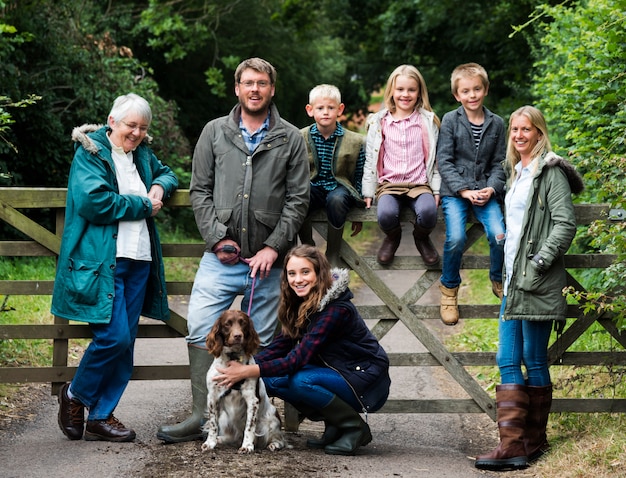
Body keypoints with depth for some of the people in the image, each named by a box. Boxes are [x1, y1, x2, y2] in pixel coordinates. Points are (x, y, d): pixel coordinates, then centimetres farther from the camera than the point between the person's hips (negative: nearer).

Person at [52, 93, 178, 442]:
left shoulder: (142, 154, 17)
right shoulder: (91, 153, -3)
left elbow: (167, 173, 37)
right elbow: (94, 201, -17)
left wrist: (160, 187, 11)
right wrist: (143, 205, -8)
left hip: (139, 260, 7)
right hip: (102, 260, -7)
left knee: (126, 341, 3)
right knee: (114, 336, -16)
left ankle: (102, 416, 12)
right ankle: (75, 395, 9)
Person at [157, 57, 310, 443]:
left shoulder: (291, 140, 5)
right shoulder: (215, 133, 9)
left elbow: (298, 200, 1)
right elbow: (200, 191, 8)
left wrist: (273, 247, -8)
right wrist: (217, 238, -5)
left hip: (267, 260, -1)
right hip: (221, 256, 1)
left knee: (262, 343, 4)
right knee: (201, 331, -9)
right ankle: (203, 416, -3)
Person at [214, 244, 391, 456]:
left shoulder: (336, 309, -26)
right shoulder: (299, 304, 1)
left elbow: (298, 358, -30)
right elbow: (279, 346, -3)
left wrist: (248, 371, -32)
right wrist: (241, 365, -19)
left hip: (367, 384, -8)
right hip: (335, 373, 8)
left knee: (301, 381, -31)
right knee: (271, 379, -11)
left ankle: (356, 428, -10)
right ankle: (334, 427, 4)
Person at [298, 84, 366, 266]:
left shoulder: (355, 141, 0)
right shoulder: (301, 138, 2)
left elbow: (359, 178, 6)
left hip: (340, 187, -1)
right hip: (312, 187, 1)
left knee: (336, 199, -38)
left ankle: (333, 251, -15)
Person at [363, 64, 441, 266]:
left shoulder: (428, 121, 8)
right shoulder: (379, 122, 8)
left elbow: (435, 157, 9)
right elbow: (370, 159, 10)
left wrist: (436, 189, 2)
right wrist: (368, 191, 6)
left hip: (420, 184, 0)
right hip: (389, 184, 0)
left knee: (428, 212, -33)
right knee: (386, 214, -33)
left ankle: (422, 238, 4)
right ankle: (392, 238, 5)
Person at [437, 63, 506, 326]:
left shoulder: (496, 123, 7)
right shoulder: (450, 120, 0)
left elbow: (499, 163, 10)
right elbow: (444, 161, -4)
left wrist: (492, 188, -8)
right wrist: (463, 191, -13)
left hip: (485, 190, 2)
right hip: (454, 190, -2)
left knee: (499, 235, -20)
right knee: (456, 238, -24)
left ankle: (499, 282, 9)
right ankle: (449, 289, 1)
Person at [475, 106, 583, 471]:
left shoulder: (550, 172, -6)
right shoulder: (515, 172, 20)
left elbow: (565, 223, -14)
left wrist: (540, 262, -19)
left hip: (537, 281, -9)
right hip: (514, 278, 9)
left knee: (534, 360, -2)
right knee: (508, 360, 2)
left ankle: (535, 441, 5)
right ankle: (512, 444, 2)